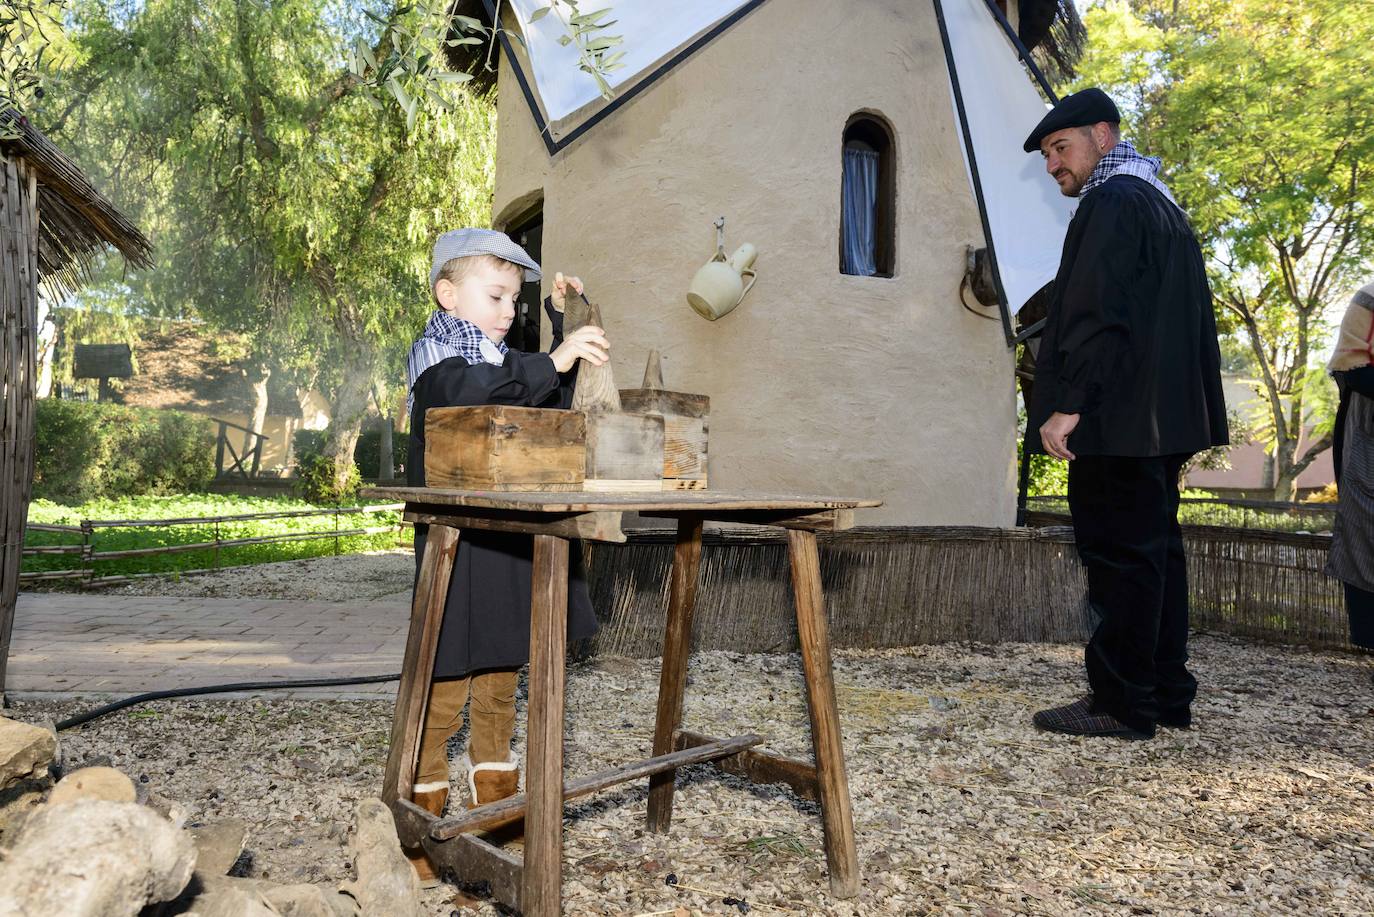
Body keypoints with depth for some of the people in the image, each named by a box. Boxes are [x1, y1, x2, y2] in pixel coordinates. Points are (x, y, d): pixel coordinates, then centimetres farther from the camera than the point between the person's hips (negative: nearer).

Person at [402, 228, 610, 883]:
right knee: (444, 686, -3)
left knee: (499, 681, 16)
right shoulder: (435, 355, -6)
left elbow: (552, 401, 29)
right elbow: (470, 393, -28)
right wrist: (552, 362, -37)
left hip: (509, 540, 8)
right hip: (457, 543, -8)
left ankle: (495, 806, 30)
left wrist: (559, 319, 20)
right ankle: (422, 822, 12)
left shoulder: (505, 360, 18)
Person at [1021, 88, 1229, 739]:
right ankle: (1166, 695, 20)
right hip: (1165, 419, 10)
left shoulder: (1111, 202, -8)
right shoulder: (1162, 205, 23)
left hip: (1118, 418, -10)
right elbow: (1193, 318, 23)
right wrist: (1194, 413, 22)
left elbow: (1095, 313, -20)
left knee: (1120, 555, -6)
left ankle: (1122, 704, 0)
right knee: (1156, 550, 12)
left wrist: (1067, 405, -20)